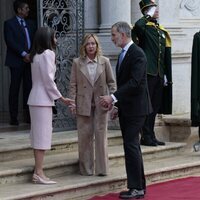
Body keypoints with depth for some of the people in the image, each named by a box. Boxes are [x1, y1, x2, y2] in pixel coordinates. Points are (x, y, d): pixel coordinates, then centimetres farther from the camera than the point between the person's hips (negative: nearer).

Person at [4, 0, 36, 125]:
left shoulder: (30, 24, 17)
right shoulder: (9, 23, -1)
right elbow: (10, 41, -10)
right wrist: (23, 54, -15)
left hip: (29, 60, 5)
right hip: (17, 61, -5)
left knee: (29, 88, 3)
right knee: (15, 88, -2)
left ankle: (28, 115, 6)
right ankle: (14, 117, 1)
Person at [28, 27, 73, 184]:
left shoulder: (36, 55, 13)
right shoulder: (48, 54, -12)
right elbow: (48, 80, -15)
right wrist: (61, 98, -7)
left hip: (35, 98, 8)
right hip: (43, 99, -8)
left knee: (39, 135, 9)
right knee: (42, 135, -7)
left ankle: (38, 171, 10)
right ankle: (39, 173, -8)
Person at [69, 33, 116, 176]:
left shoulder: (104, 61, 4)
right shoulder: (77, 63, 3)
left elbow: (111, 82, 6)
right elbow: (73, 84, 3)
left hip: (101, 104, 0)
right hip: (84, 104, 0)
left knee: (101, 135, 1)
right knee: (85, 135, 3)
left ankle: (102, 168, 8)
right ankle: (86, 168, 12)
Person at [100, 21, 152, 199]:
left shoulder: (137, 54, -15)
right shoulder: (124, 54, 15)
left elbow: (135, 82, -25)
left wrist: (113, 97, -27)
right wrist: (118, 105, 15)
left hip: (135, 109, -10)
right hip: (126, 109, 10)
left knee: (131, 145, -11)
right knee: (132, 146, 11)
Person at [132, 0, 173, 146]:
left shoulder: (162, 31, 18)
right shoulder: (144, 26, -4)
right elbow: (137, 26, -32)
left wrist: (167, 75, 14)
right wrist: (148, 16, -16)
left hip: (159, 74, 8)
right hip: (147, 73, -7)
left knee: (155, 106, 11)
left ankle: (151, 136, 18)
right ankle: (146, 137, -1)